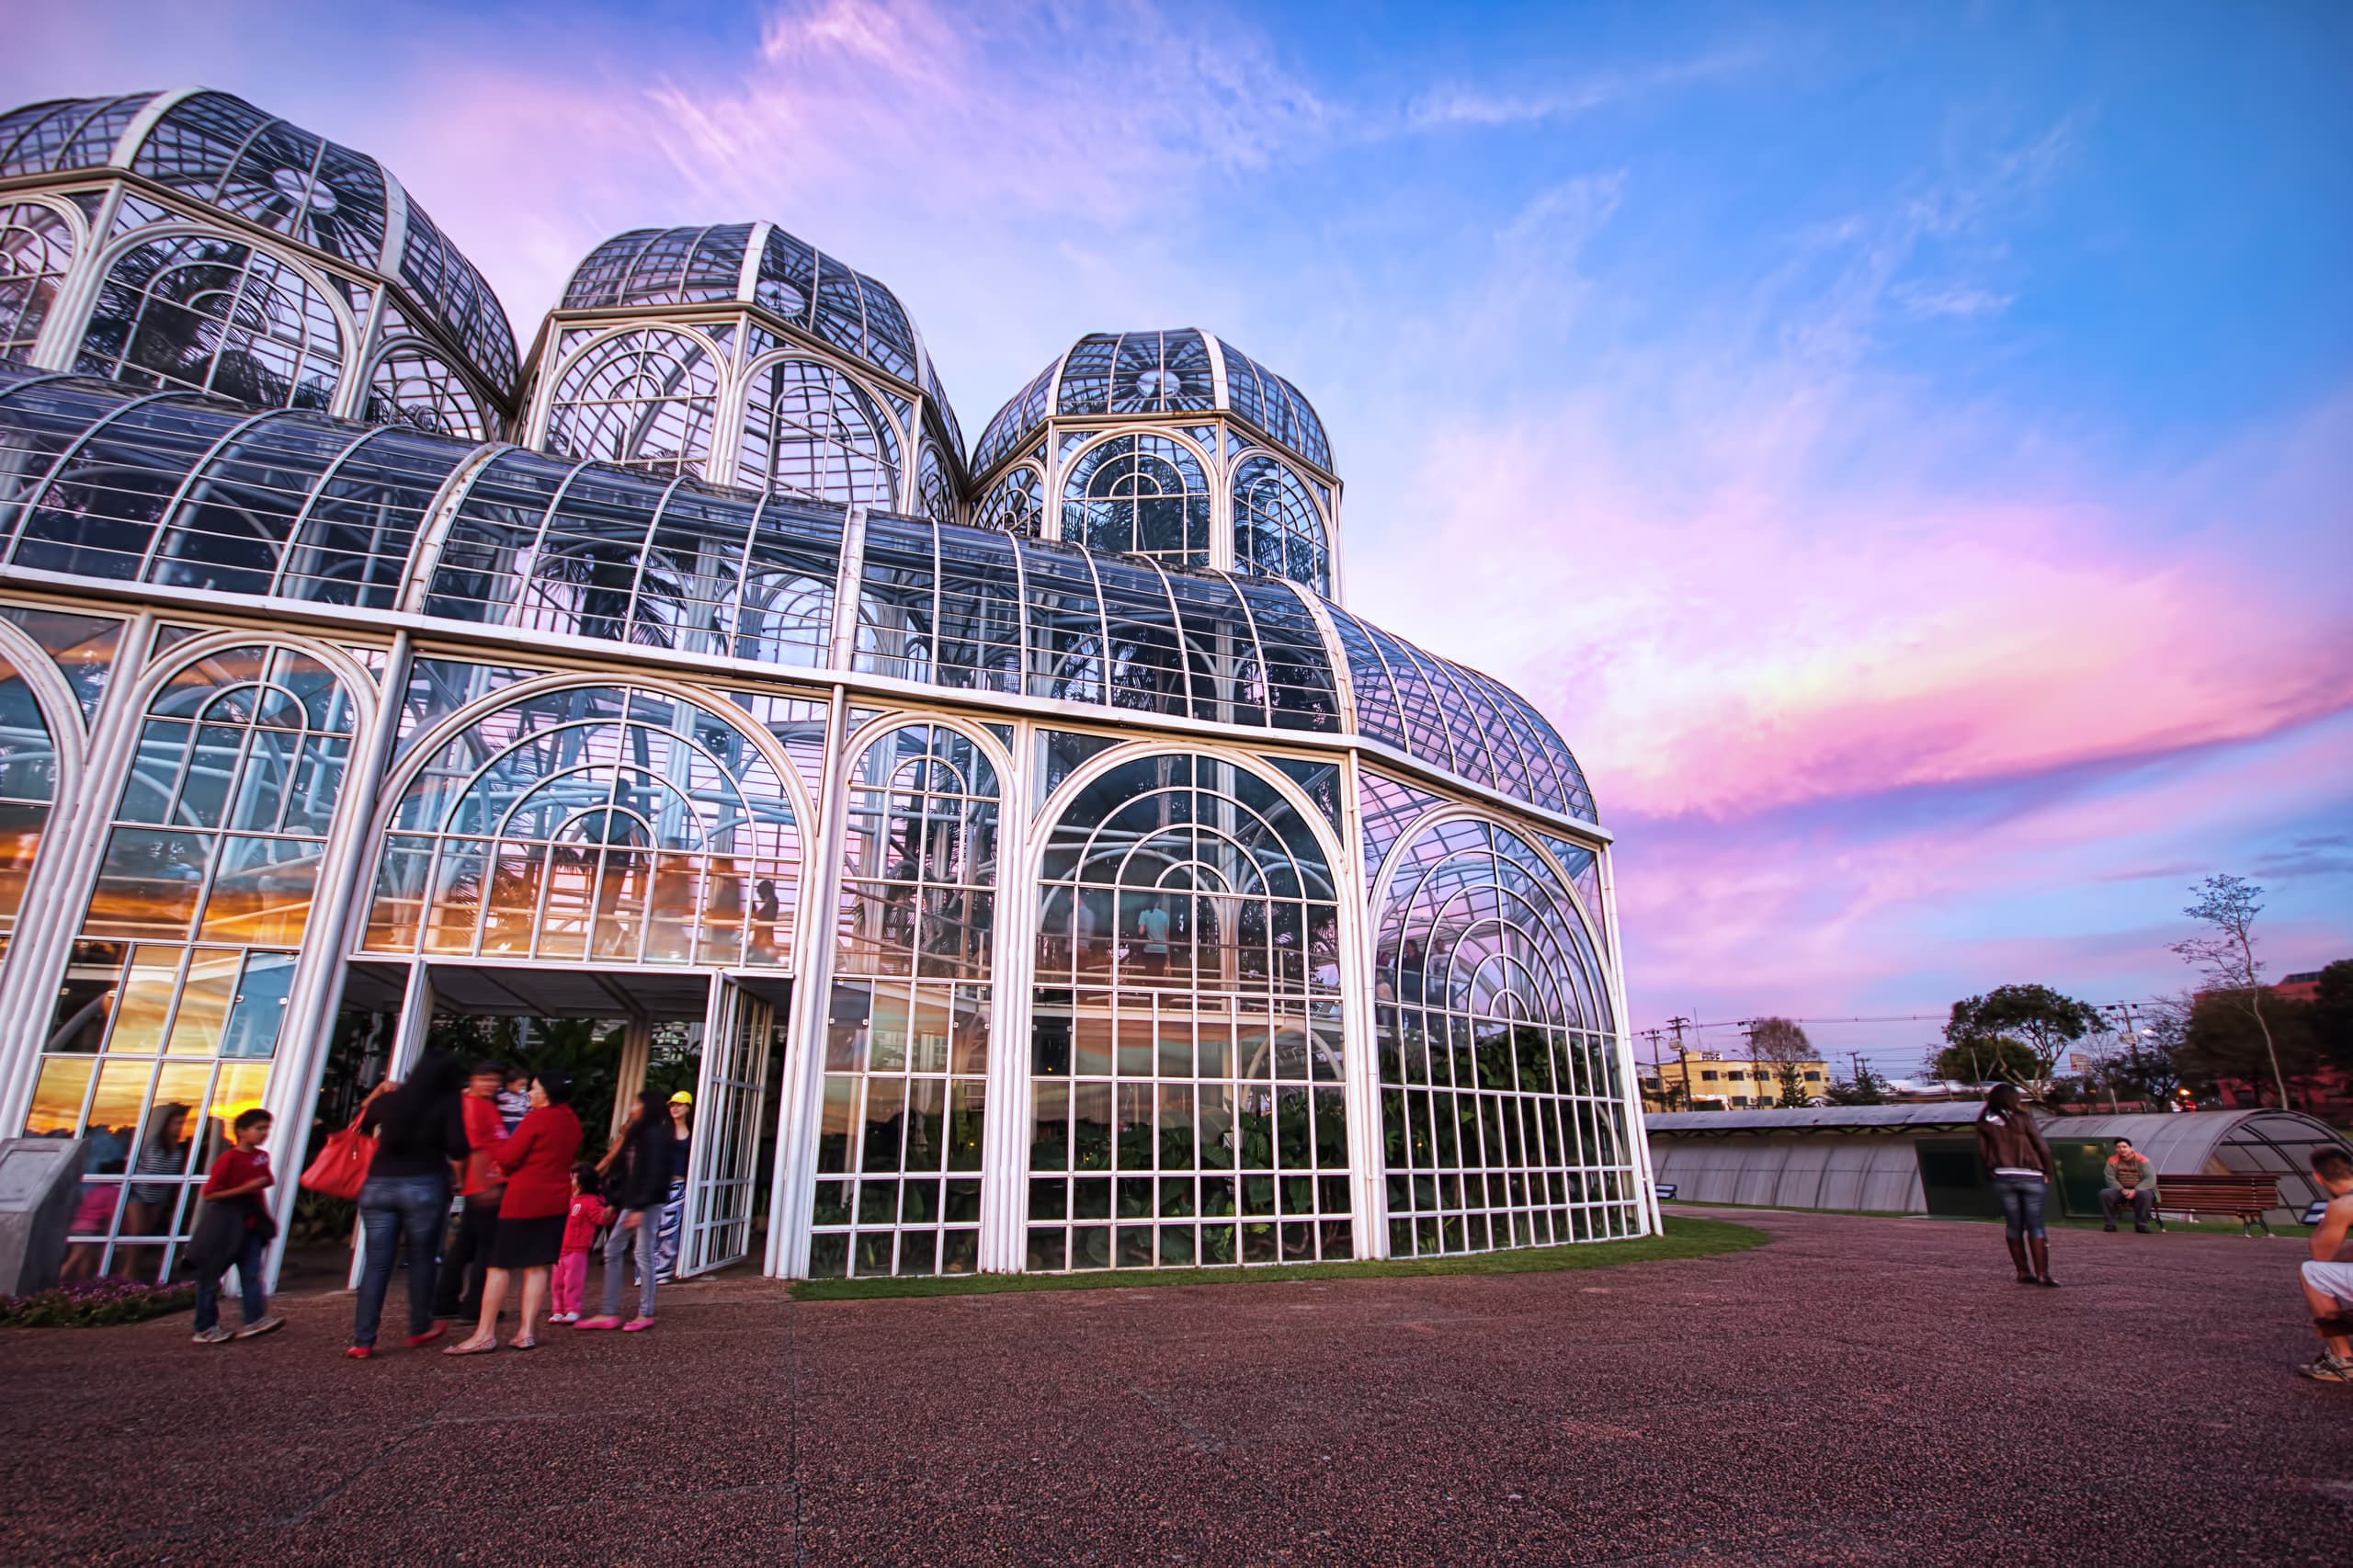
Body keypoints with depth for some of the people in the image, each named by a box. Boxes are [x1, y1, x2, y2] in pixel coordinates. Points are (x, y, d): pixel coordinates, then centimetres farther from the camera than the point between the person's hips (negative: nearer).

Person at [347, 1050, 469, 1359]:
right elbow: (458, 1150, -10)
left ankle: (362, 1341, 5)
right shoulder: (447, 1104, -3)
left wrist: (378, 1091, 33)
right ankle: (419, 1329, 21)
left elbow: (362, 1121, 26)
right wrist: (459, 1176, 8)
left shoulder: (392, 1099, 8)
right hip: (424, 1186, -3)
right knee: (421, 1259, 11)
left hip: (379, 1185, 3)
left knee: (376, 1263, 7)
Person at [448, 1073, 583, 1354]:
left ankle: (485, 1334, 3)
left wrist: (498, 1144, 7)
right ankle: (527, 1332, 7)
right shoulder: (572, 1122, 10)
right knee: (537, 1265, 8)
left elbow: (508, 1157, -13)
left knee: (499, 1265, 1)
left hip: (524, 1198, -7)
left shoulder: (536, 1118, -13)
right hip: (557, 1199, 7)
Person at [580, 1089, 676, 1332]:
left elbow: (654, 1175, -20)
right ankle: (609, 1314, 17)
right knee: (612, 1250, 11)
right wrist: (614, 1202, 14)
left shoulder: (655, 1135, -14)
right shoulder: (638, 1133, 15)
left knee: (643, 1253, -3)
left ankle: (645, 1314, 8)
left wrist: (640, 1208, -22)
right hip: (632, 1200, 10)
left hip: (647, 1202, -10)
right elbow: (629, 1172, 17)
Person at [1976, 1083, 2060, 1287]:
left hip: (2003, 1178, 3)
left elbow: (1982, 1153, 4)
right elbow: (2043, 1147, -8)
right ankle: (2042, 1274, -3)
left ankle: (2023, 1272, 15)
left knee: (2013, 1226, 11)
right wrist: (2049, 1172, 5)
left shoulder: (1985, 1123, 2)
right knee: (2035, 1226, 2)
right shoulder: (2022, 1119, -8)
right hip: (2030, 1177, -3)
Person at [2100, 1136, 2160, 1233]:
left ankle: (2141, 1225, -20)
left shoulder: (2142, 1160, -6)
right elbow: (2110, 1179, -5)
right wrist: (2122, 1190, -23)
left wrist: (2135, 1190, -25)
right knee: (2104, 1193, -27)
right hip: (2120, 1191, 2)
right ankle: (2109, 1225, -17)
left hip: (2140, 1190, -2)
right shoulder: (2113, 1160, -1)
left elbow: (2150, 1179, -14)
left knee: (2145, 1195, -37)